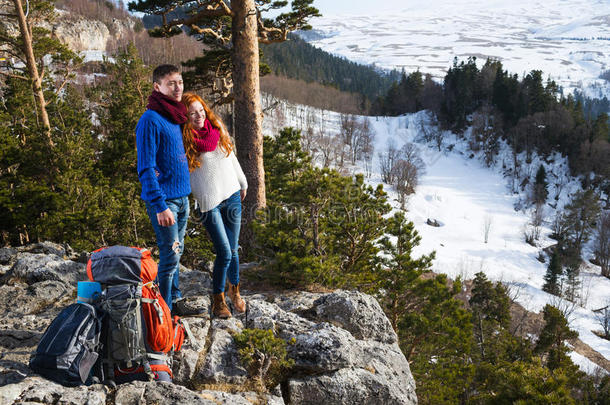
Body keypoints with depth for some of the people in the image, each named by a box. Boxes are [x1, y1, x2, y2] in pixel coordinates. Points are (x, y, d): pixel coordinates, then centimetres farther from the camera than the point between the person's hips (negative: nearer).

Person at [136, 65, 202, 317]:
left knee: (175, 253, 17)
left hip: (182, 197, 8)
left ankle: (175, 301, 29)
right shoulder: (150, 120, -15)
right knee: (170, 256, -4)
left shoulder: (176, 117, 12)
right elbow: (146, 168, -18)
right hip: (164, 201, -8)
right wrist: (160, 206, -23)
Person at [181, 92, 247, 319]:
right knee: (224, 253, -7)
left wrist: (242, 183, 24)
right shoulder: (183, 139, -10)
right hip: (208, 202, -4)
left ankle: (234, 290, 33)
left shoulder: (217, 127, 4)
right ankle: (217, 299, 13)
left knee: (233, 250, 10)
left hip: (231, 196, 4)